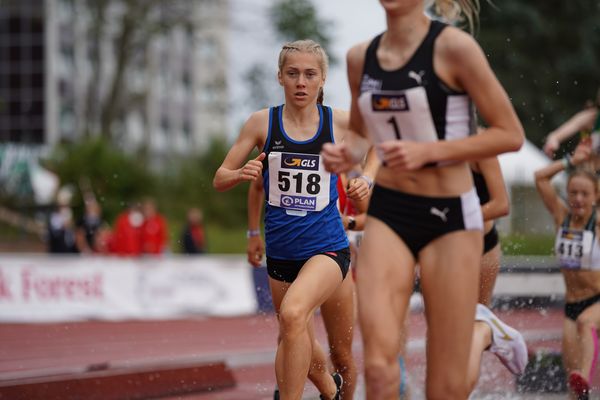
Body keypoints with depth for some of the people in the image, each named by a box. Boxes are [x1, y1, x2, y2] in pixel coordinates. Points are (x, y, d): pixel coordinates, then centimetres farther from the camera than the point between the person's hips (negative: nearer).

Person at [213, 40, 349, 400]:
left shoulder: (341, 123, -4)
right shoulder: (263, 122, -2)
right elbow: (220, 180, 2)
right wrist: (242, 174, -21)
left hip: (327, 246, -3)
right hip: (281, 251, 3)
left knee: (293, 313, -32)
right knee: (299, 347, 17)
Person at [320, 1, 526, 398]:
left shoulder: (453, 46, -10)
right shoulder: (360, 57, 6)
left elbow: (511, 134, -9)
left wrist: (428, 151, -18)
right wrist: (345, 153, -1)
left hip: (450, 216, -3)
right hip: (387, 214, 3)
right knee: (378, 364, -17)